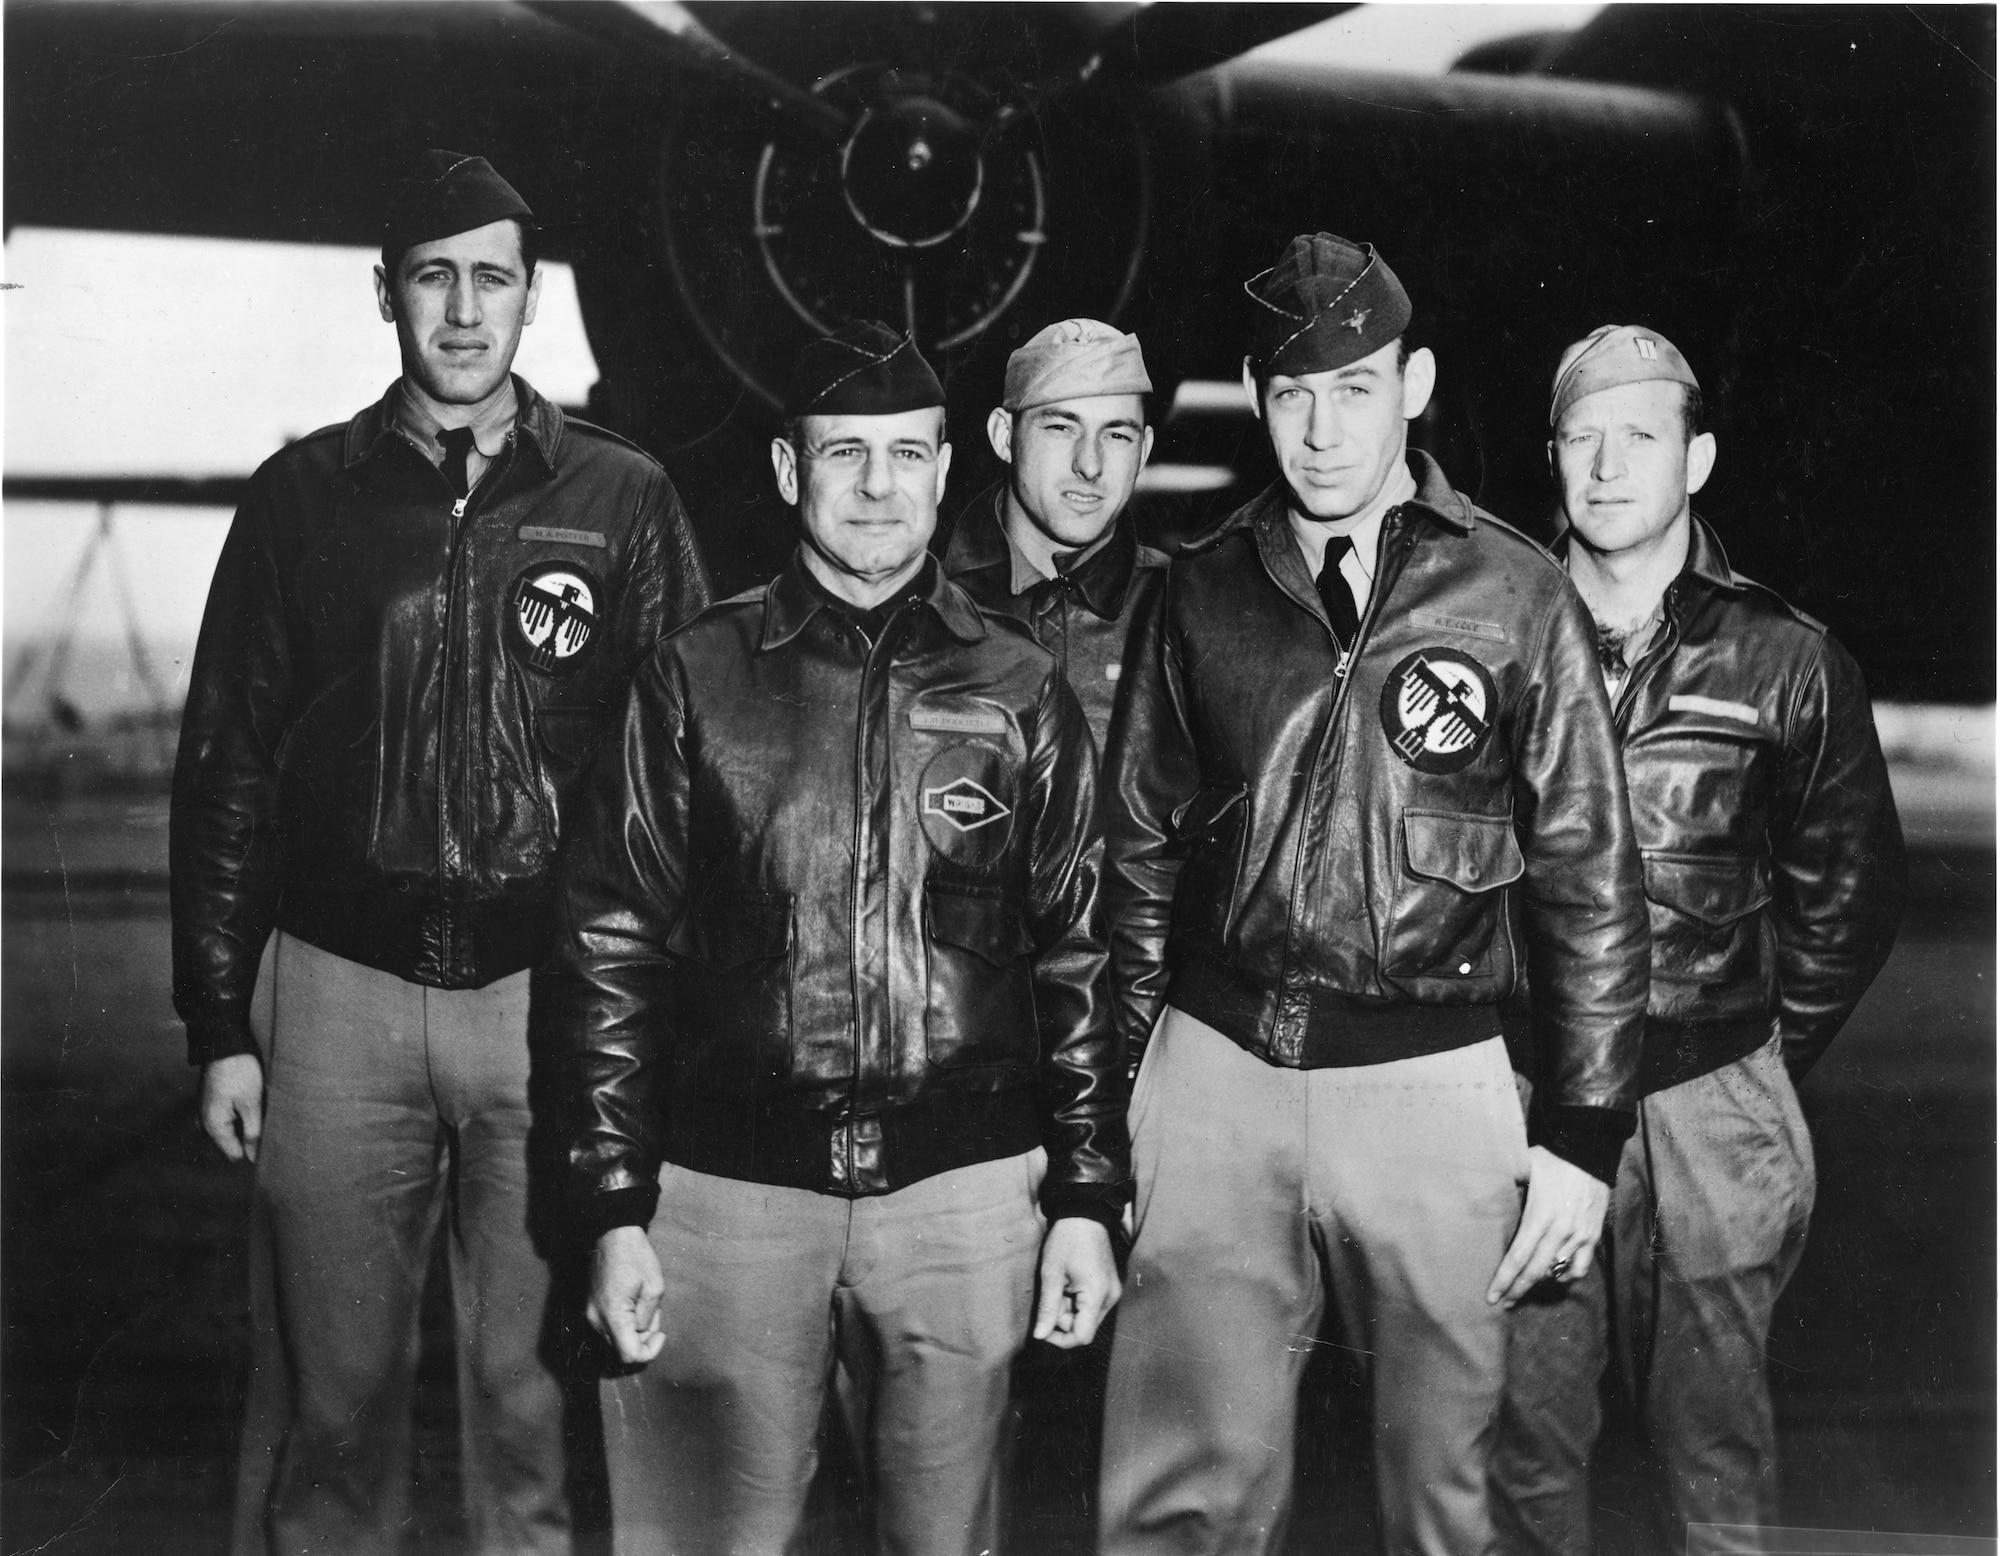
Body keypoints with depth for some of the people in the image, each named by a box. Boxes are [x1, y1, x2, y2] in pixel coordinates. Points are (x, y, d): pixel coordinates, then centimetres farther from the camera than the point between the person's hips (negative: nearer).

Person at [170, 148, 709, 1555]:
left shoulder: (623, 500, 4)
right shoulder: (304, 496, 7)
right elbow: (225, 768, 8)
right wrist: (220, 1025, 3)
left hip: (552, 994, -1)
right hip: (341, 993, 1)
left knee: (533, 1390, 5)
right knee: (333, 1398, 8)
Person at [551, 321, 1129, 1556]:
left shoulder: (1019, 689, 5)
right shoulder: (697, 680, 2)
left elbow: (1078, 955, 7)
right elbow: (615, 952, 3)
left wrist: (1087, 1199, 2)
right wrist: (616, 1210, -2)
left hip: (963, 1190, 1)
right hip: (731, 1191, 0)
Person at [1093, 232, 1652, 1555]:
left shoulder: (1515, 594, -2)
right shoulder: (1206, 590, 6)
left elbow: (1592, 881, 0)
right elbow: (1144, 851, 11)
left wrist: (1584, 1133, -3)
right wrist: (1117, 1084, 7)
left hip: (1430, 1083, -1)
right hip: (1218, 1072, 2)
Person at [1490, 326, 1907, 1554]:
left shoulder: (1786, 662, 1)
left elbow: (1853, 888, 11)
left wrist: (1774, 1053, 10)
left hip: (1710, 1106, 0)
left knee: (1719, 1446, 10)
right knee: (1527, 1434, 9)